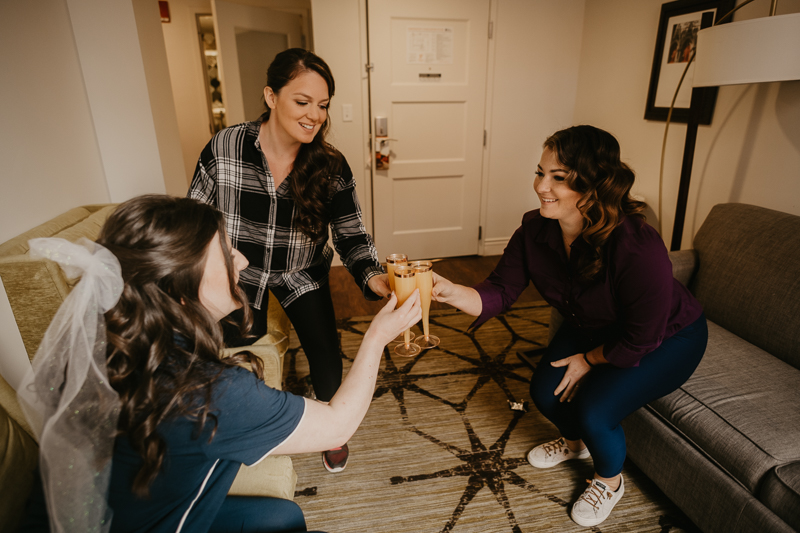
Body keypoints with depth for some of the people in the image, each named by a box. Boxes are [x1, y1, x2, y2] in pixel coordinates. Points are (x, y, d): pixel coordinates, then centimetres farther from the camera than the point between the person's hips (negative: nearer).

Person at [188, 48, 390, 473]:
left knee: (325, 350, -10)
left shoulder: (331, 167, -18)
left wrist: (372, 276, -38)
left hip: (301, 274, 0)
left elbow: (352, 237, -18)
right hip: (241, 271, 1)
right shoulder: (225, 148, -19)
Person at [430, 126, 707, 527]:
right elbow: (499, 292, -21)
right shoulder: (535, 231, -22)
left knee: (594, 410, -19)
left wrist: (588, 360, -13)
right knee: (545, 392, -4)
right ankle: (576, 441, 35)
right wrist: (451, 291, -40)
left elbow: (641, 340, -28)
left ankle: (610, 481, 18)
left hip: (668, 340, -5)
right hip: (593, 328, 6)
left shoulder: (638, 249, -40)